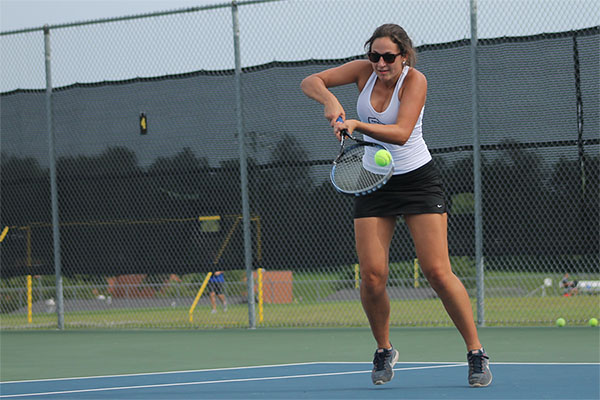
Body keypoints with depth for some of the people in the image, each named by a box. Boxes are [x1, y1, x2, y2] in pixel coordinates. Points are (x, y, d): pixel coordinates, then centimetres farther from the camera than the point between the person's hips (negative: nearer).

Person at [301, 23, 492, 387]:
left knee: (438, 272, -13)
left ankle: (477, 353, -2)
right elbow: (310, 82, -2)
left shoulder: (415, 80, -16)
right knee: (372, 276, -8)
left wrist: (357, 125, -42)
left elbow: (401, 133, -29)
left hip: (419, 180, -4)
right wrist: (330, 101, -23)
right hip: (373, 182, 4)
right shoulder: (364, 71, -3)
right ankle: (384, 351, 15)